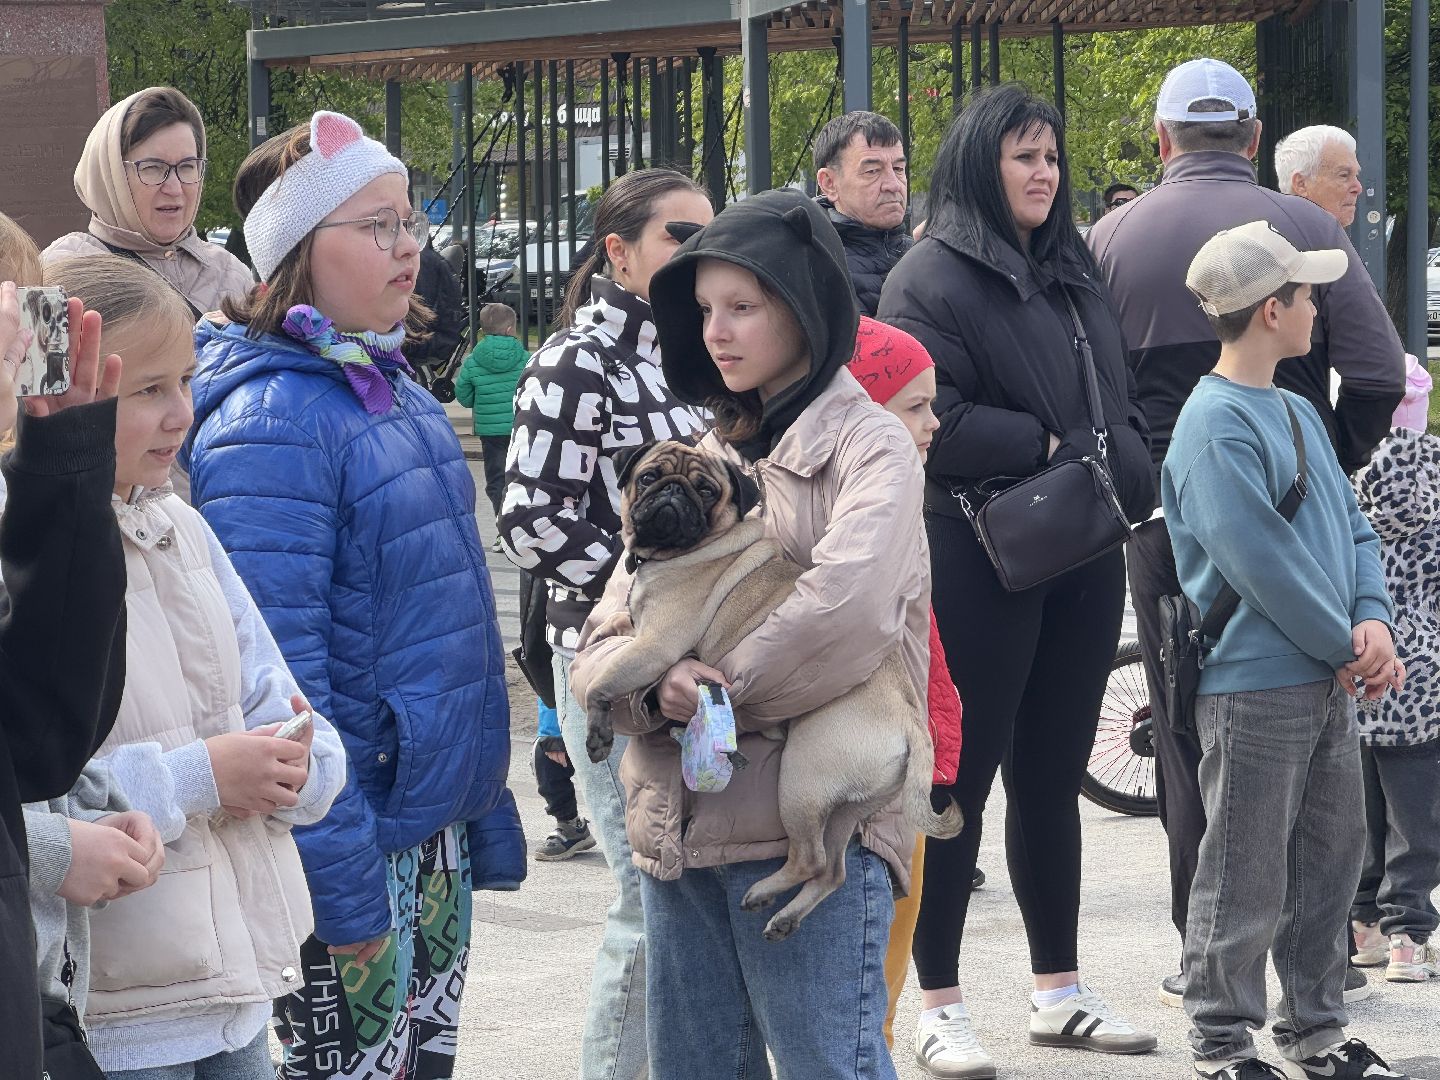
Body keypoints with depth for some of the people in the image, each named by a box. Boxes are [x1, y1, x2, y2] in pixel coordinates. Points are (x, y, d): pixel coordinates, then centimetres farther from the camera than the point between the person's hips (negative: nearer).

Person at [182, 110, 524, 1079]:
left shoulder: (398, 395, 10)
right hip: (356, 850, -8)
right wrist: (340, 883, -24)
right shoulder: (271, 420, -18)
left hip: (436, 833, 8)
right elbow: (280, 676, -22)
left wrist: (485, 816, 17)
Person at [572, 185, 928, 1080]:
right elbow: (602, 644, 11)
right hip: (678, 833, 7)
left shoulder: (869, 445, -2)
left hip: (811, 830, -7)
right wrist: (655, 684, -12)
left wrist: (721, 693, -9)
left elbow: (845, 610, -22)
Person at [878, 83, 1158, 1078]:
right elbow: (933, 422, -17)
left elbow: (1123, 401, 24)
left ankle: (1061, 991, 21)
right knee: (961, 778, -1)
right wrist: (1050, 446, -14)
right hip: (978, 566, -7)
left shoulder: (1076, 274, 16)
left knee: (1053, 779, 13)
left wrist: (1127, 473, 5)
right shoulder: (931, 279, -8)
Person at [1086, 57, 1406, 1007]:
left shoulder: (1112, 240, -1)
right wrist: (1329, 468, 7)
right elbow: (1379, 376, -7)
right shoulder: (1308, 229, -3)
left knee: (1190, 745, 7)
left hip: (1167, 527, 0)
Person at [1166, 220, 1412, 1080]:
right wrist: (1348, 649, -12)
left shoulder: (1298, 413, 13)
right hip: (1254, 686, -9)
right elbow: (1262, 564, -20)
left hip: (1330, 684, 9)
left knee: (1330, 862, 15)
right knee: (1246, 880, 0)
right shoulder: (1217, 425, -15)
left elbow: (1354, 529, 14)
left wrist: (1373, 621, -4)